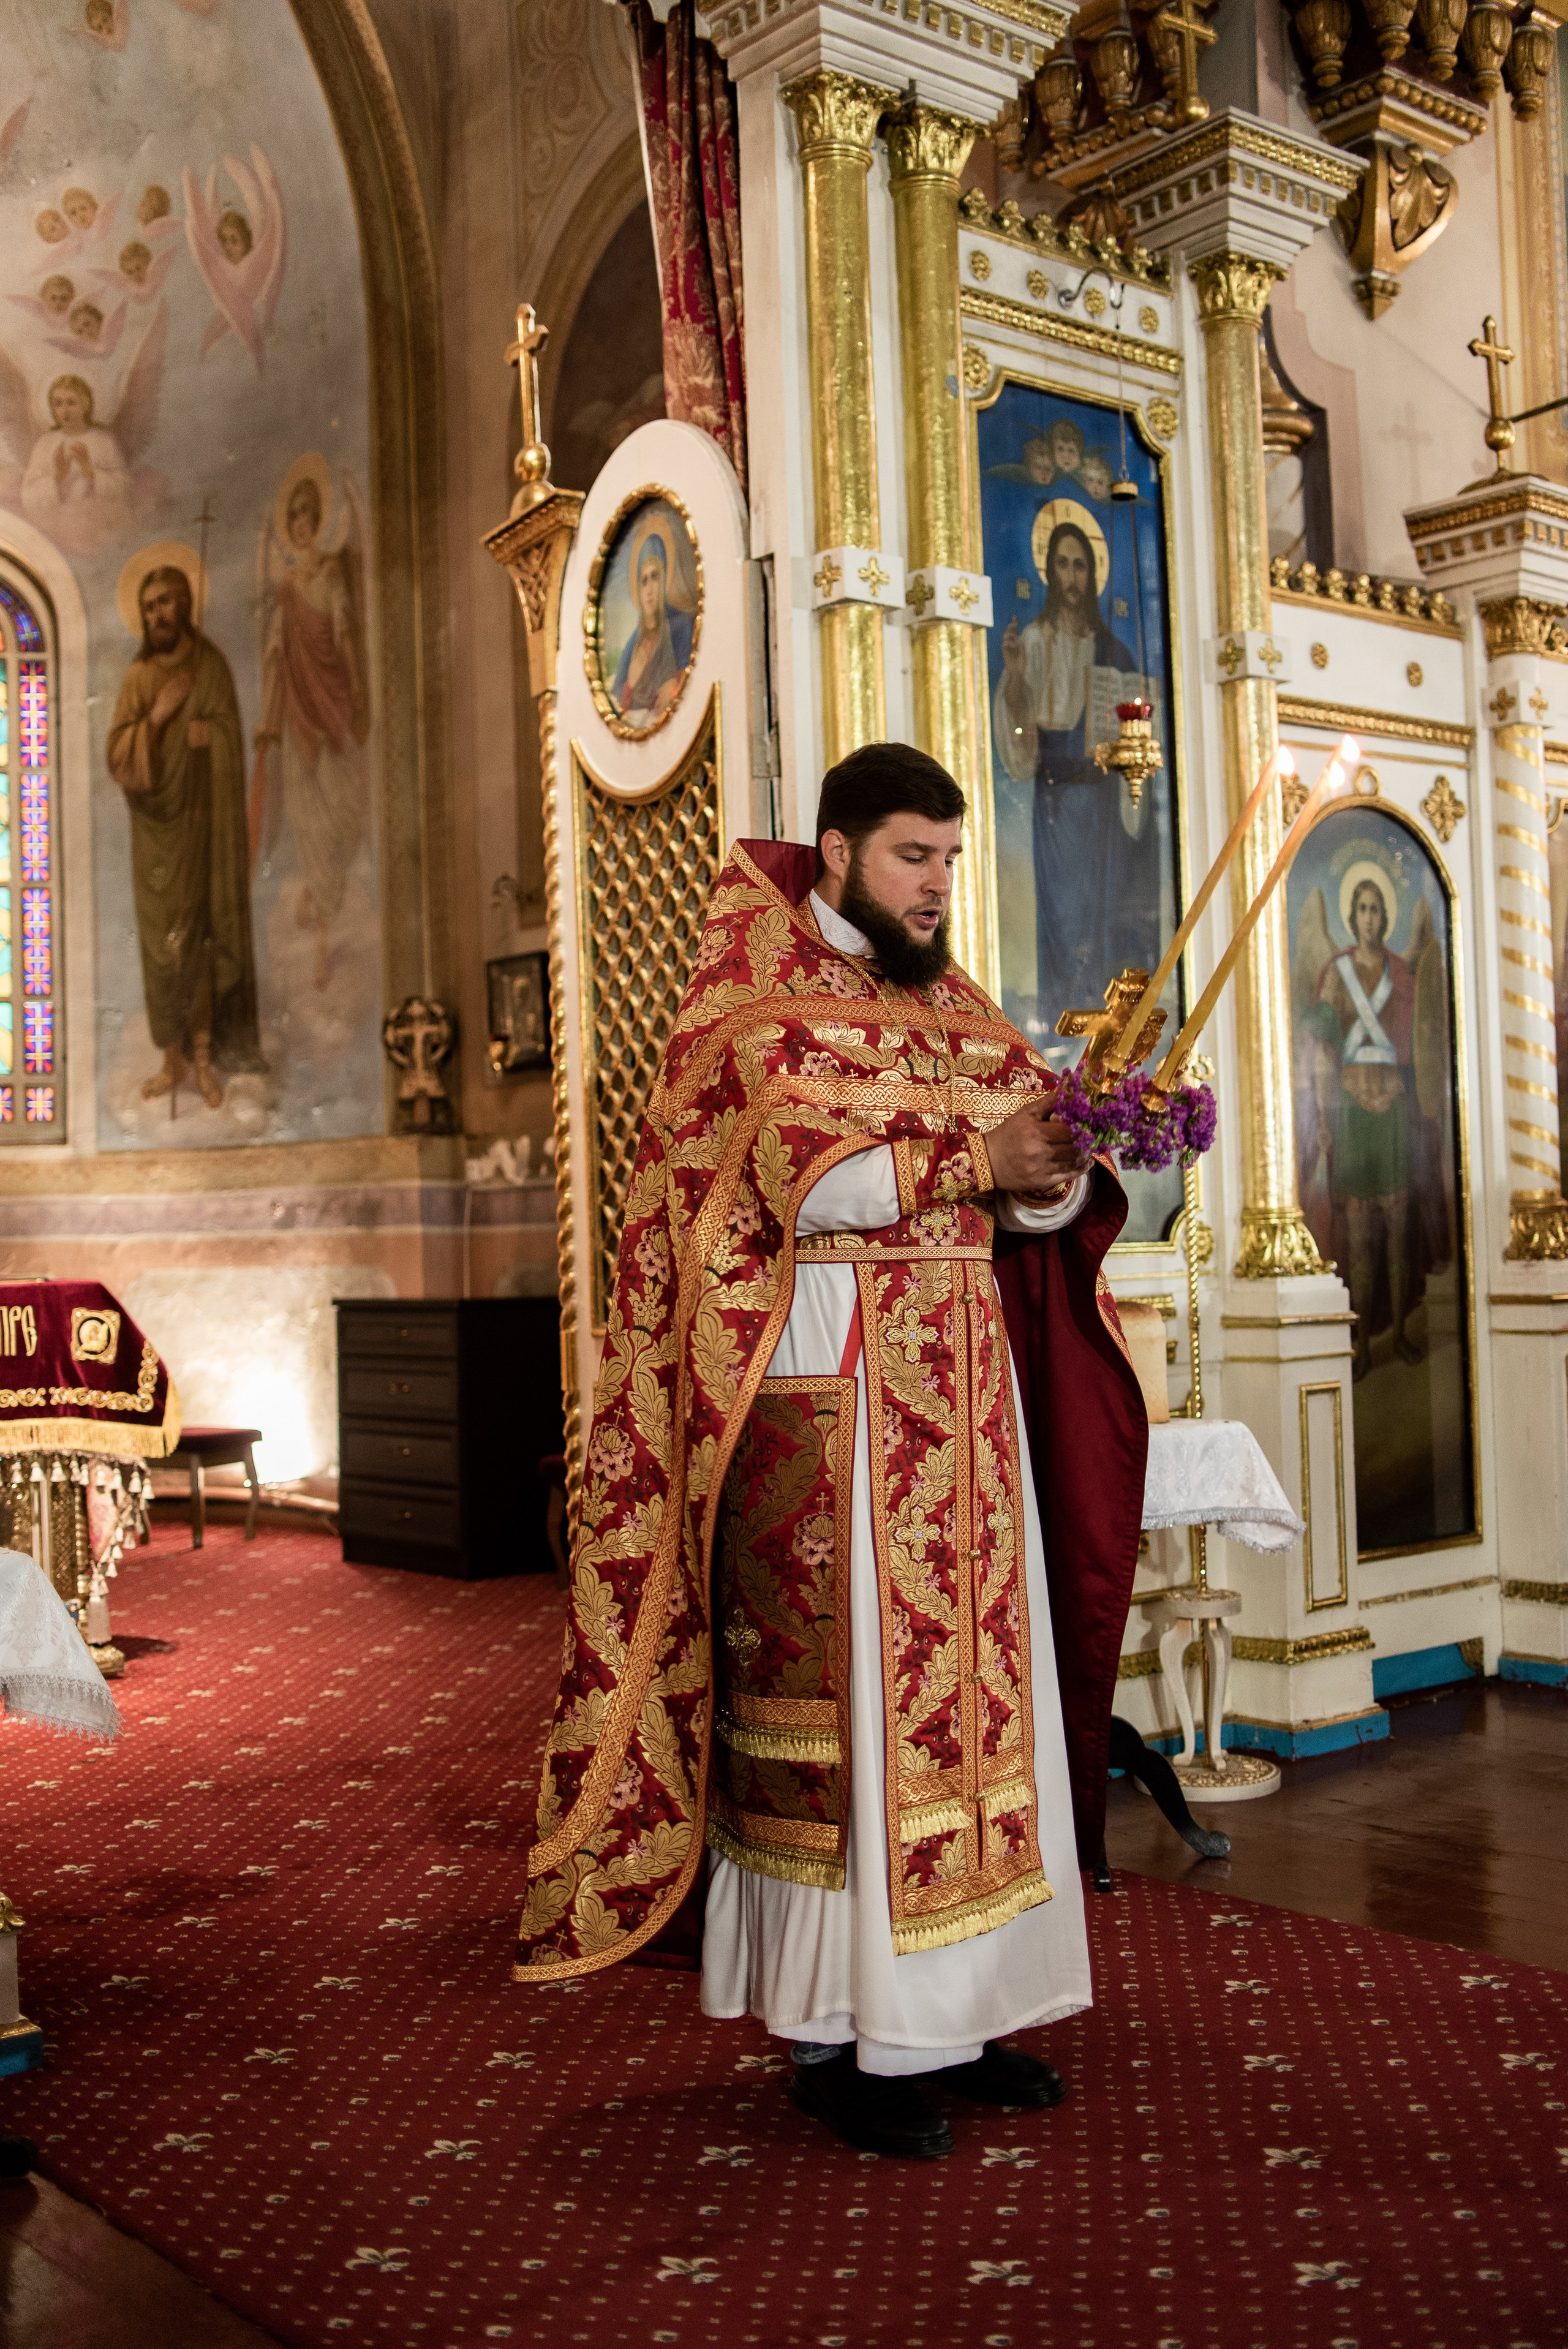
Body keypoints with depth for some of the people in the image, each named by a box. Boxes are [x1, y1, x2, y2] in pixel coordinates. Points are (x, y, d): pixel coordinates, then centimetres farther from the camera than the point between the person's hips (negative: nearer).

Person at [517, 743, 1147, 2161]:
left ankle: (943, 2012, 17)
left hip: (963, 1395, 7)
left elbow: (1035, 1201, 9)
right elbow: (797, 1178, -16)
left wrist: (1056, 1167, -13)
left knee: (967, 1689, 7)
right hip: (825, 1389, -7)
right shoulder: (760, 1003, -2)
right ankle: (832, 2034, 5)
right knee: (839, 1692, -4)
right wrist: (969, 1157, -23)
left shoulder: (957, 1008, 17)